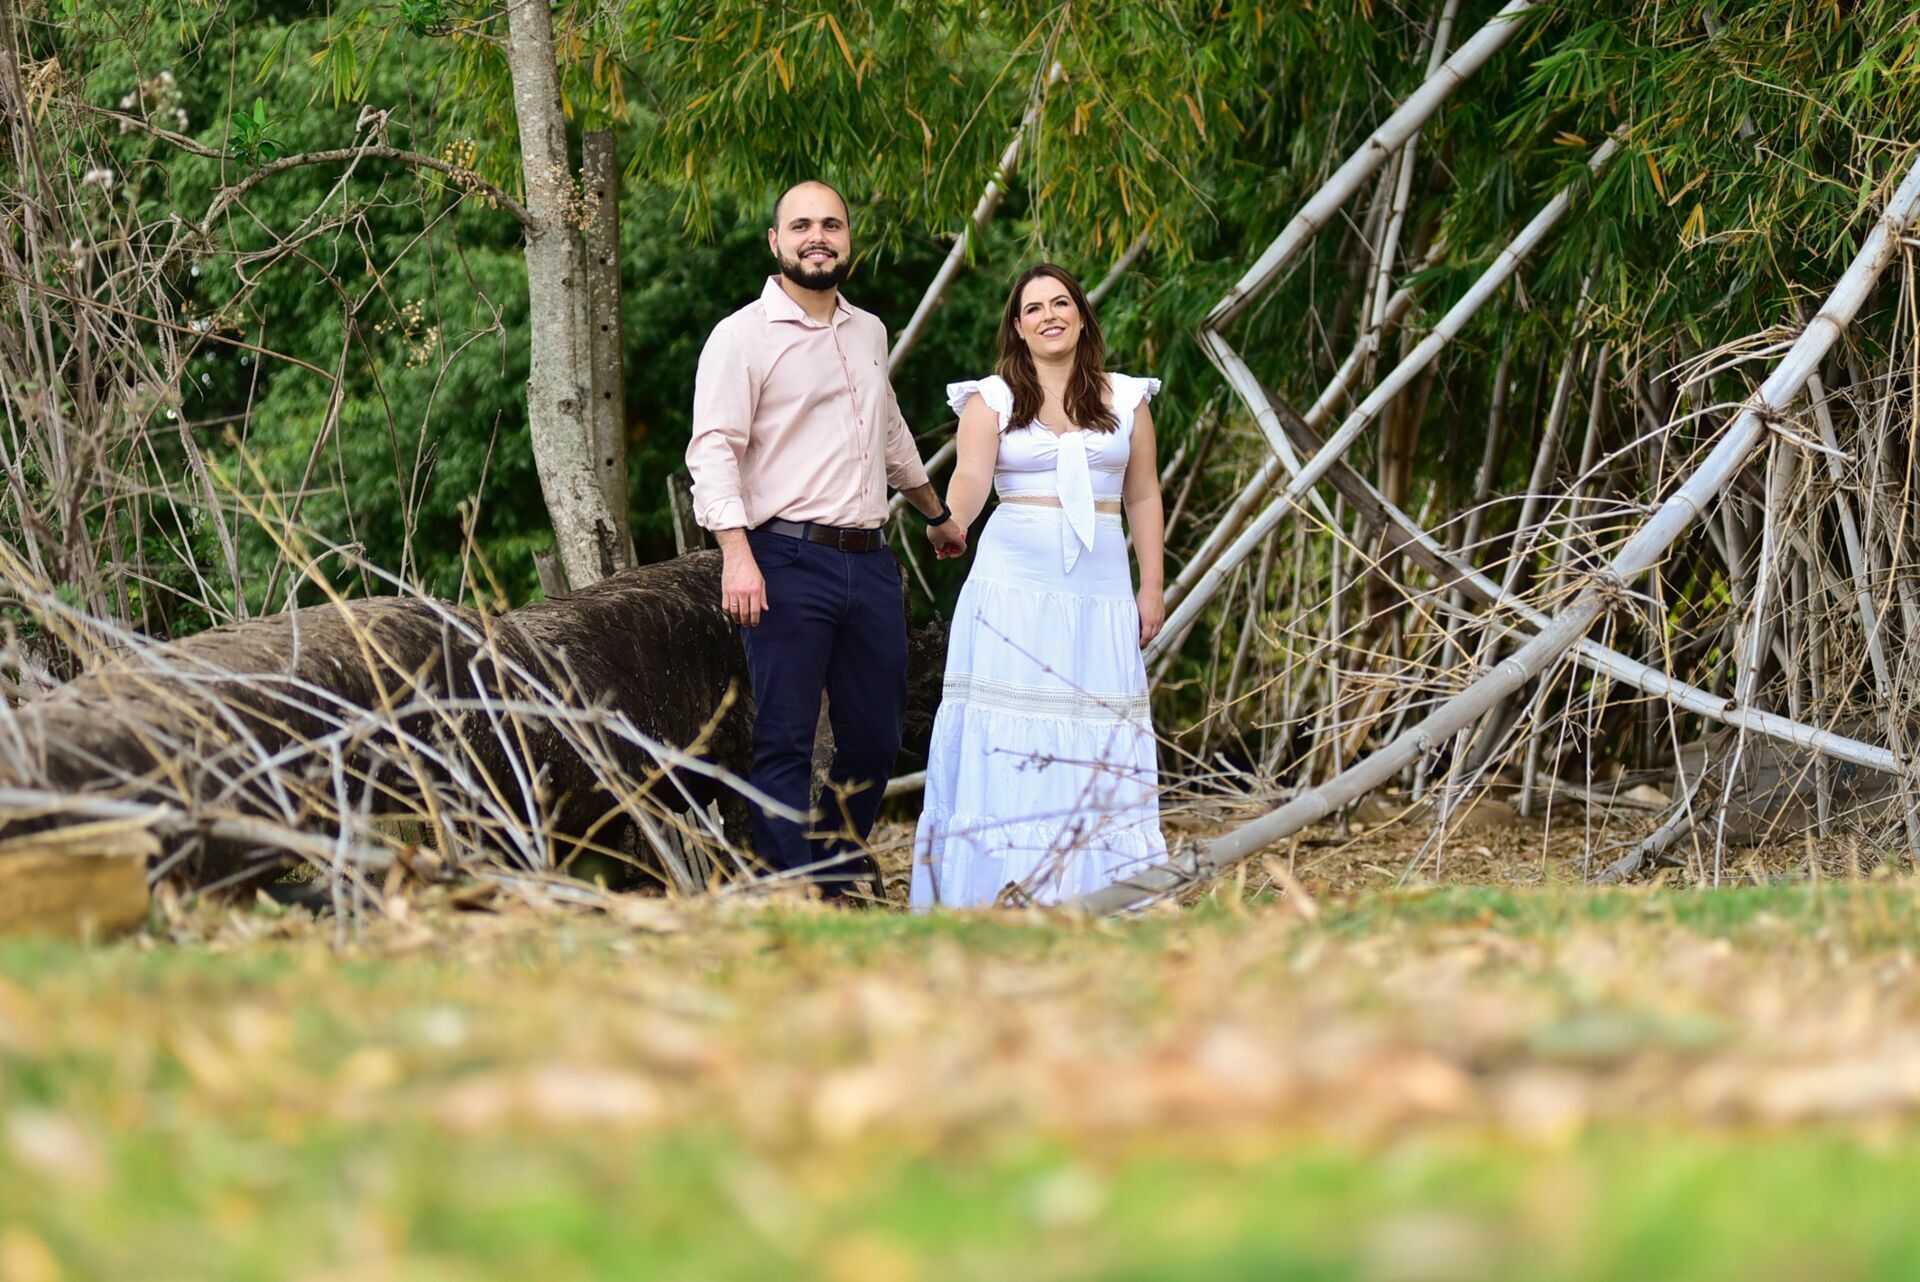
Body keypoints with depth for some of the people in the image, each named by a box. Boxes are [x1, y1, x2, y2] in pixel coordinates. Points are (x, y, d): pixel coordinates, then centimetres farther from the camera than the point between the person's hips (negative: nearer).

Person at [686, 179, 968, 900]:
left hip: (870, 562, 6)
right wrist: (737, 553, -23)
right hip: (788, 562, -6)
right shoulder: (743, 336, -2)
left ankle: (844, 863, 24)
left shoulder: (869, 333, 18)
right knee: (784, 743, -7)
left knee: (877, 737, 7)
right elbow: (714, 450, -11)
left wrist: (937, 514, 47)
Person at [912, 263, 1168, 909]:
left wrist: (1152, 587, 9)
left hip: (1100, 589, 2)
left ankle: (1093, 899, -1)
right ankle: (1000, 898, -7)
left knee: (1098, 746, -3)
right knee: (1006, 739, -7)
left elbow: (1144, 497, 15)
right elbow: (971, 476, -10)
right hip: (1013, 584, -2)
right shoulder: (991, 399, 6)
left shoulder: (1126, 399, 13)